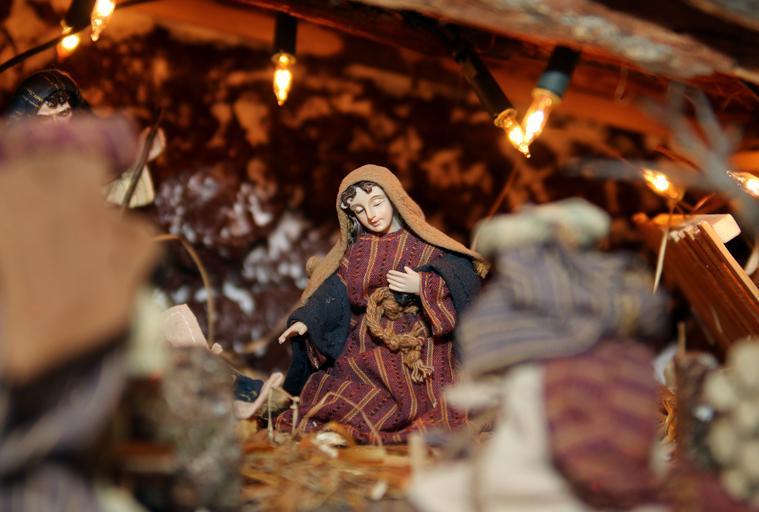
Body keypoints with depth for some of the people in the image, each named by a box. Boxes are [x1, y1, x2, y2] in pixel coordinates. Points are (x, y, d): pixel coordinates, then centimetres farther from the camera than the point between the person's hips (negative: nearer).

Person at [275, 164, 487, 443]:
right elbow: (332, 295, 3)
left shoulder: (424, 244, 3)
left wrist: (423, 286, -14)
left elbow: (465, 282, -4)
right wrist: (306, 320, -13)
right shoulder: (354, 252, 14)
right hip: (366, 354, 3)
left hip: (418, 354, -2)